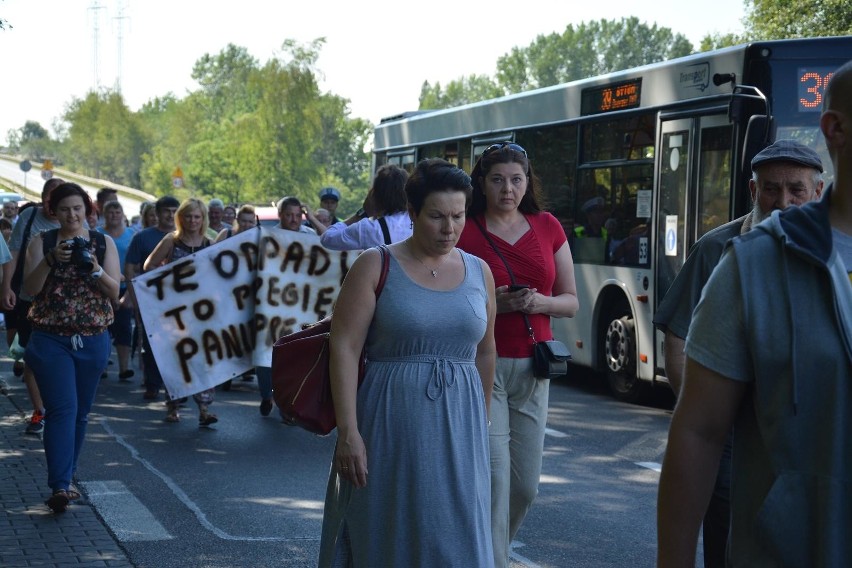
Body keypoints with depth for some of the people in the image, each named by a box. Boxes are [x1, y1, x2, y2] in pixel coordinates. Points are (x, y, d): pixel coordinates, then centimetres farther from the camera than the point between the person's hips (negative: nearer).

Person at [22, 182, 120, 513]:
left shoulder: (104, 243, 6)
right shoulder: (42, 242, 2)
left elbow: (115, 292, 0)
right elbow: (29, 289, -6)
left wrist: (95, 270, -18)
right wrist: (51, 260, -20)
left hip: (93, 341, 3)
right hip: (50, 340, -3)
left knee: (81, 412, 10)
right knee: (62, 408, -15)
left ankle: (64, 479, 23)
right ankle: (60, 486, -19)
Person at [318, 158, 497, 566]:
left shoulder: (479, 272, 8)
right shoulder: (376, 266, -4)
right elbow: (344, 348, -9)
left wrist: (482, 422, 18)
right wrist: (348, 432, -15)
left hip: (458, 427, 3)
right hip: (391, 427, -3)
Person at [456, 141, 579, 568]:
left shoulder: (548, 228, 9)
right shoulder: (464, 232, -3)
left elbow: (571, 302, 12)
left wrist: (540, 302, -9)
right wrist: (491, 303, -18)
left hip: (532, 370, 5)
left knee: (525, 485, 10)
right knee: (494, 480, -11)